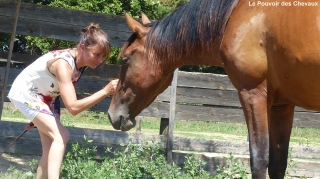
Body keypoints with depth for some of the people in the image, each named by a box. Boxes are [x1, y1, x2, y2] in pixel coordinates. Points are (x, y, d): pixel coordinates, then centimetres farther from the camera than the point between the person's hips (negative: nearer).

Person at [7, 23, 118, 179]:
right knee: (60, 136, -24)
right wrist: (105, 91, -49)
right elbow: (73, 107, -44)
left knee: (50, 150, 4)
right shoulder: (63, 63, -36)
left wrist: (38, 118, 10)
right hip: (26, 93, -8)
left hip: (46, 96, 8)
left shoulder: (83, 62, -11)